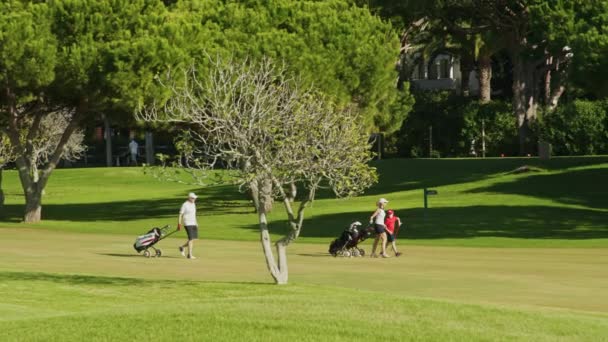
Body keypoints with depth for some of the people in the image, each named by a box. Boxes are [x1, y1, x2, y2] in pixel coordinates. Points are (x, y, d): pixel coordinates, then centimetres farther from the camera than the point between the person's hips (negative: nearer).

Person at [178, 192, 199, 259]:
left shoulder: (193, 204, 14)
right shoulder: (185, 205, -9)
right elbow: (180, 215, -11)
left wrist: (196, 223, 20)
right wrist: (179, 224, -16)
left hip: (193, 223, 8)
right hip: (187, 224, -8)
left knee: (194, 239, 5)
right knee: (191, 239, -12)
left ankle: (182, 247, 25)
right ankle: (190, 255, -8)